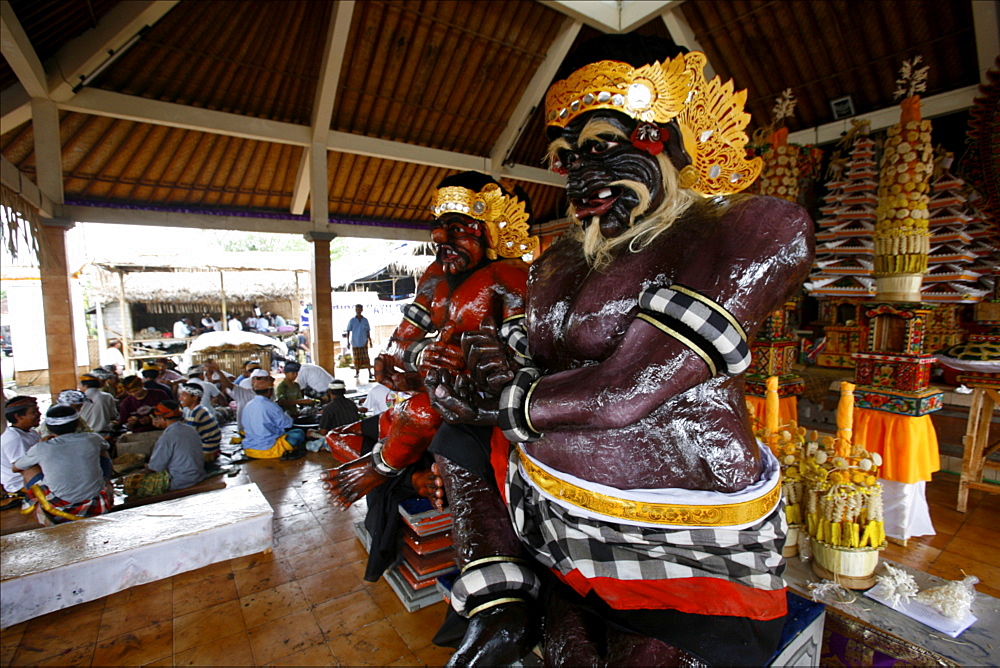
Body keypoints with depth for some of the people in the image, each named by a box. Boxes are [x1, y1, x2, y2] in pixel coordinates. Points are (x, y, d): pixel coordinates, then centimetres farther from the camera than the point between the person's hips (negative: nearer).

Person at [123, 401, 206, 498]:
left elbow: (154, 467, -8)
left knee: (130, 481, 0)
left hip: (180, 481, -9)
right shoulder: (191, 429, 6)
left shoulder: (167, 437, -17)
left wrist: (142, 472, 11)